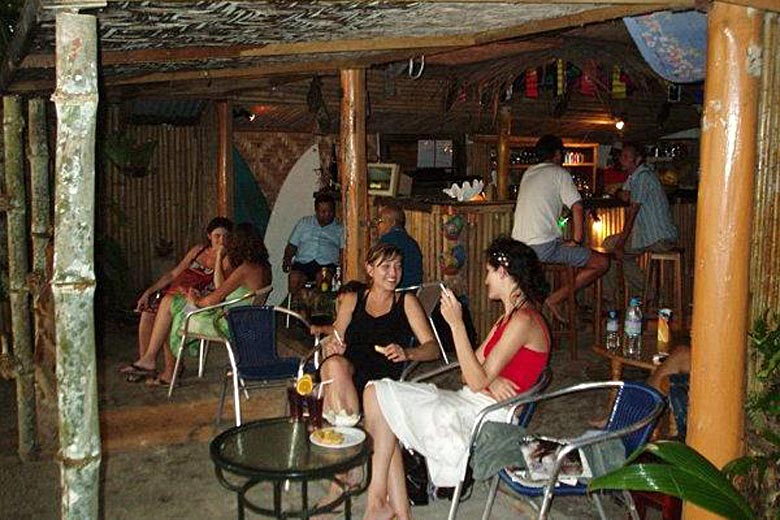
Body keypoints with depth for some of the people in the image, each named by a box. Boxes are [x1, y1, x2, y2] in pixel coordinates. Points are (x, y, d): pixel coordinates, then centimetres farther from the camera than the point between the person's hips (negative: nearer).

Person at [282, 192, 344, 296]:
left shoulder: (340, 228, 18)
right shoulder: (304, 223, 23)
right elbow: (292, 245, 21)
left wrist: (342, 260, -16)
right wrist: (287, 259, 2)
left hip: (327, 264, -1)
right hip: (303, 262, 1)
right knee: (294, 278, -32)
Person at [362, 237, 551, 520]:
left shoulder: (524, 321, -16)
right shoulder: (508, 318, 17)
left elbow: (477, 381, -20)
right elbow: (472, 369, 10)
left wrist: (456, 324, -19)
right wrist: (489, 380, -13)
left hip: (482, 416, -10)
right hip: (467, 403, 10)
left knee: (378, 396, -8)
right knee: (377, 393, 0)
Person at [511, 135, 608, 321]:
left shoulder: (528, 173, 20)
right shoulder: (559, 173, 0)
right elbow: (577, 208, -10)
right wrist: (577, 240, -1)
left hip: (518, 245, 8)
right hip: (543, 247, -8)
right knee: (602, 263, -2)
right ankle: (554, 299, -7)